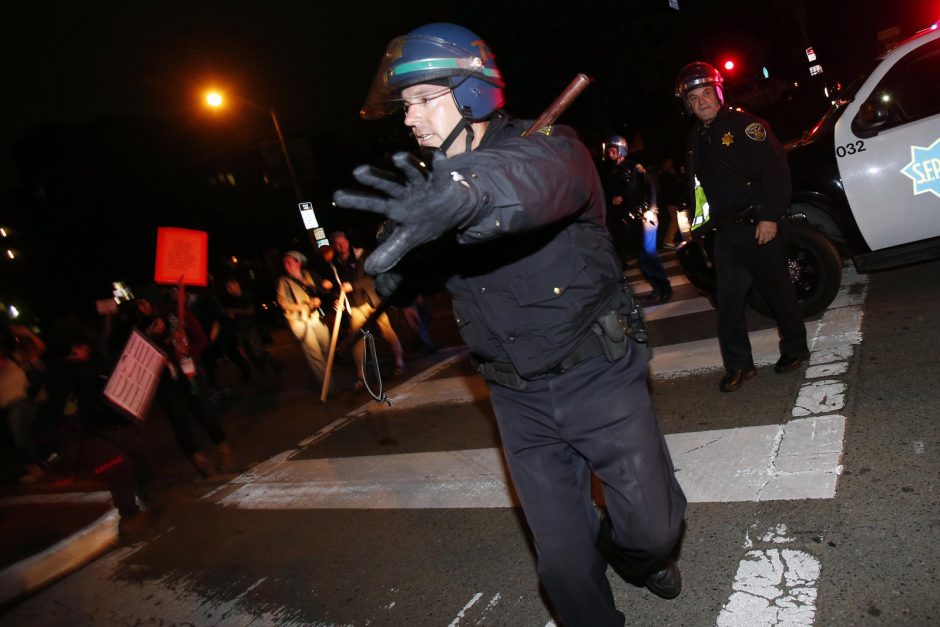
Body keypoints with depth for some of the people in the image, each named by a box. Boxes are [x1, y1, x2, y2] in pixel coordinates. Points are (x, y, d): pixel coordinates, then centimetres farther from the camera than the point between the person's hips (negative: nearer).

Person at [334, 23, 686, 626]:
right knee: (564, 559, 9)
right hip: (519, 398, 4)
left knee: (652, 526, 5)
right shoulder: (428, 182, 4)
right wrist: (391, 258, -14)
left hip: (598, 377, -4)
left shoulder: (546, 145, -15)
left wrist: (467, 192, -63)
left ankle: (646, 553, 41)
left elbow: (537, 175, -39)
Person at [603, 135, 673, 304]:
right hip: (626, 220, 5)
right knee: (641, 254, 4)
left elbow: (650, 187, -6)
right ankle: (657, 287, 14)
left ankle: (664, 288, -5)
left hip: (643, 216, -5)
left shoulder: (635, 168, 2)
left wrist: (650, 210, -16)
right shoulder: (610, 174, 15)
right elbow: (607, 195, 23)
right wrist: (612, 201, 0)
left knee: (647, 252, -13)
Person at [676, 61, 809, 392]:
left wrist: (770, 216, -19)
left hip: (761, 227, -5)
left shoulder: (744, 124, -6)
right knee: (728, 302, 3)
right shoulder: (695, 139, 13)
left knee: (778, 291, 7)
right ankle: (738, 365, 13)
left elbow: (775, 169, -13)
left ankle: (795, 348, 27)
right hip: (726, 233, 6)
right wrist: (701, 224, 13)